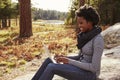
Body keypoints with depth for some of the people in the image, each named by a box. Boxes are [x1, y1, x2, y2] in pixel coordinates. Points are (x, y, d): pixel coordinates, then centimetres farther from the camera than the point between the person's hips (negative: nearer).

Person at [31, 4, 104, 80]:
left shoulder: (98, 40, -20)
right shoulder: (86, 35, 7)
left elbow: (94, 67, -21)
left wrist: (69, 61, -20)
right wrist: (64, 57, -3)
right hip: (81, 69, 8)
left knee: (51, 67, -21)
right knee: (48, 61, -6)